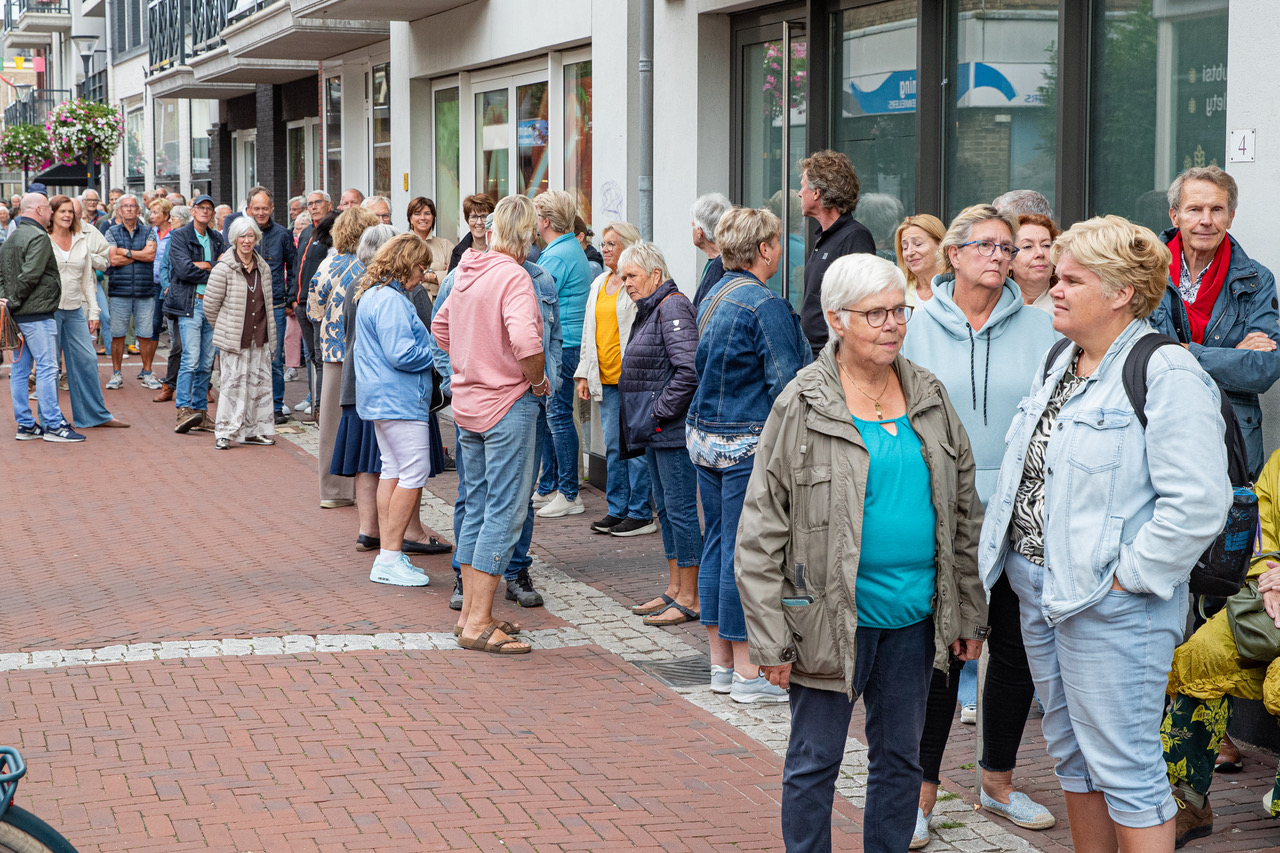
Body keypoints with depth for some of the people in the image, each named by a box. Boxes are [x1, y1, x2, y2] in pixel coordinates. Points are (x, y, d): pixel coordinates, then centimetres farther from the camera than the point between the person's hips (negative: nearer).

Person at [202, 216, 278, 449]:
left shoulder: (263, 268, 8)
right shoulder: (223, 269, -10)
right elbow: (210, 305, -5)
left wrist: (271, 335, 15)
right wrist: (224, 330, 6)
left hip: (259, 338, 5)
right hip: (234, 339, -5)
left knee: (260, 382, 8)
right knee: (233, 382, -4)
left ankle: (254, 430, 18)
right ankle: (224, 432, 3)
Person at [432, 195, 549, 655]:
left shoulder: (468, 271, 9)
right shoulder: (513, 277, -17)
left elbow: (441, 325, 23)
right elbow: (525, 341, -31)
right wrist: (538, 380, -14)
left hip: (468, 404, 8)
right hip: (508, 407, -8)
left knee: (478, 508, 16)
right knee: (504, 512, -4)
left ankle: (470, 611, 22)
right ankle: (478, 624, -4)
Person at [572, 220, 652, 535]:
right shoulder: (600, 283, 17)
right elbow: (589, 331, 21)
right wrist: (584, 373, 15)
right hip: (605, 379, 8)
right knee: (613, 446, 10)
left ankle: (641, 514, 2)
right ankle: (618, 510, 17)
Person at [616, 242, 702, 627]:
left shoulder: (673, 307, -14)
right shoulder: (650, 310, 17)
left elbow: (689, 369, -24)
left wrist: (659, 412, -19)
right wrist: (645, 418, 15)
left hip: (673, 430, -11)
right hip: (655, 433, 11)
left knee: (680, 508, -6)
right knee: (665, 508, 14)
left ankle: (689, 599, -1)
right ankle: (674, 589, 22)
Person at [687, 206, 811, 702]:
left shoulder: (712, 298, 12)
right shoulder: (765, 306, -16)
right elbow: (785, 382, -17)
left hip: (705, 434, 9)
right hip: (748, 443, -9)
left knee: (718, 543, 13)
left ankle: (721, 663, 20)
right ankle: (747, 673, 1)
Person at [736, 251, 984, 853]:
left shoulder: (929, 397, 7)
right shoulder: (801, 406, -8)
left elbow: (964, 513, 14)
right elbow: (762, 529, -8)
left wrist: (968, 614, 12)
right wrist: (771, 639, -12)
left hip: (915, 616, 5)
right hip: (831, 616, -5)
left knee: (901, 759, 14)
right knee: (814, 762, 5)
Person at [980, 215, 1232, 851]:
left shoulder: (1166, 375, -15)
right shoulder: (1060, 362, 13)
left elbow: (1198, 502, -22)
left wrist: (1127, 578, -19)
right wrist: (1004, 554, 12)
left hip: (1109, 603, -9)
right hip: (1037, 586, 9)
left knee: (1124, 766, -4)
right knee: (1072, 753, 18)